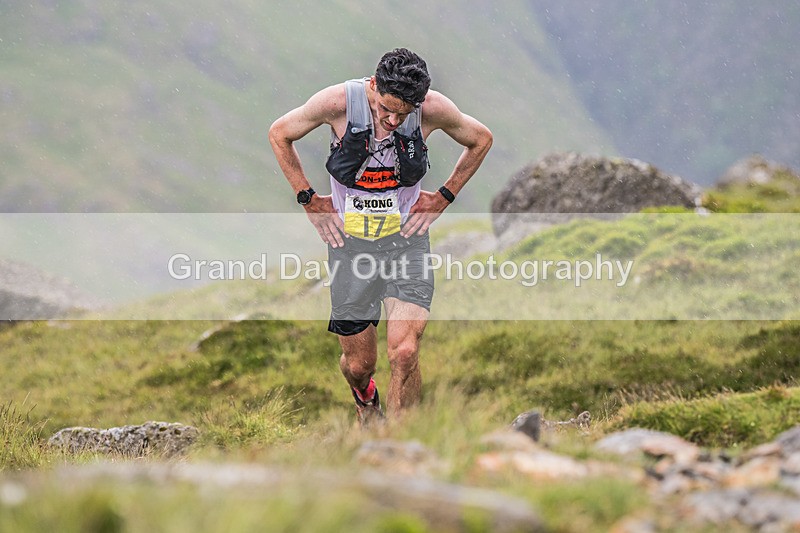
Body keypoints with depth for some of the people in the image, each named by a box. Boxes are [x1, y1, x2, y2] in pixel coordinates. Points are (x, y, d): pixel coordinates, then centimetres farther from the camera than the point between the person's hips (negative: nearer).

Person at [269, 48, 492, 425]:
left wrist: (444, 198, 3)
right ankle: (364, 397, 48)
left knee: (404, 353, -18)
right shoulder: (338, 102, -17)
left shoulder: (433, 109, -14)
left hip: (406, 239, 0)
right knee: (359, 363, 9)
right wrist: (308, 199, 0)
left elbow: (481, 139, 8)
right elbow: (280, 134, 1)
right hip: (349, 241, 0)